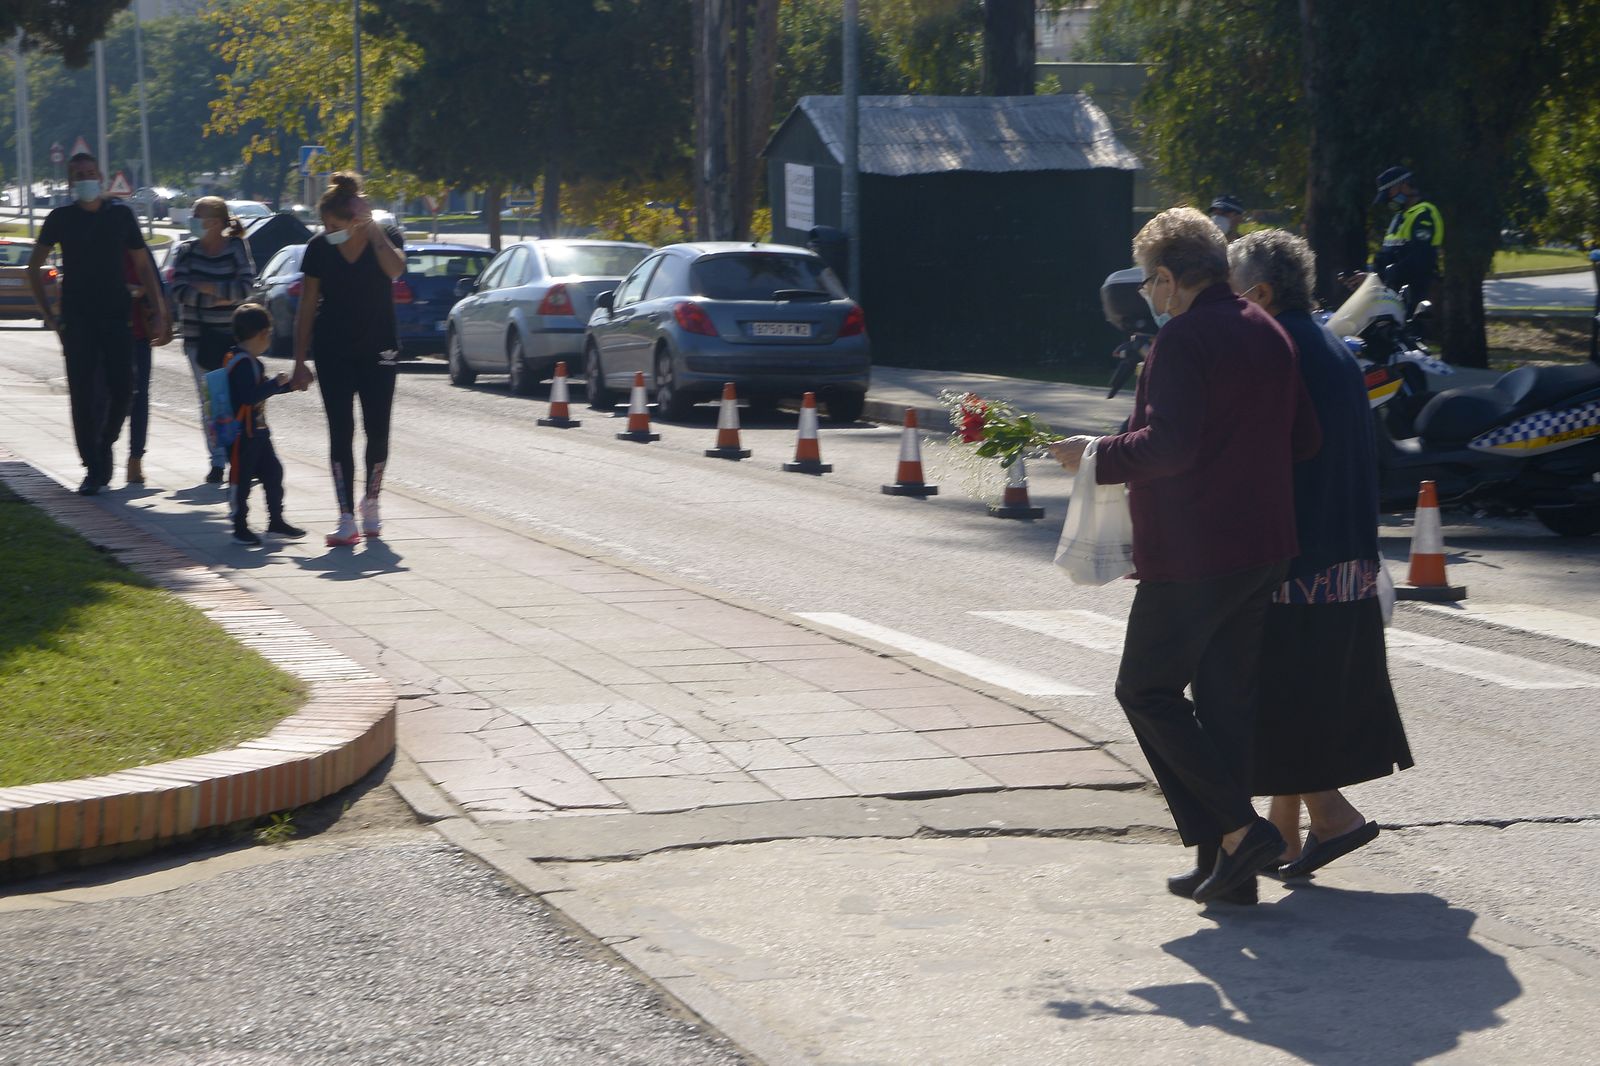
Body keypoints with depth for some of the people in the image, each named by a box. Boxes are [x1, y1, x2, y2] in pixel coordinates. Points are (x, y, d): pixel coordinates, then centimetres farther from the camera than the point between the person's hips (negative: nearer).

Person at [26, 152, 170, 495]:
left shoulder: (121, 215, 5)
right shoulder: (61, 218, 3)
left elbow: (143, 266, 10)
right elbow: (34, 267, 10)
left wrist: (159, 310, 2)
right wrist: (47, 315, 3)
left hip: (116, 315, 1)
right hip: (77, 319, -1)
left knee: (122, 389, -4)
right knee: (83, 394, -5)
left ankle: (104, 444, 23)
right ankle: (93, 468, 0)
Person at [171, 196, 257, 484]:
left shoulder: (236, 248, -3)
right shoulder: (186, 251, 2)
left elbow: (246, 287, -13)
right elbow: (180, 292, -8)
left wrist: (207, 288, -16)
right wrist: (220, 297, -14)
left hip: (232, 335, -2)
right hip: (199, 337, 2)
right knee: (208, 400, 0)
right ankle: (217, 461, 5)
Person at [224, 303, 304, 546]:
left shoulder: (251, 362, 14)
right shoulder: (241, 363, -19)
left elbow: (262, 388, 27)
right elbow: (250, 396, -29)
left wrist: (288, 383, 23)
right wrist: (275, 384, -22)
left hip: (258, 432, 10)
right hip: (242, 433, -10)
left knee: (272, 472, 12)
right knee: (240, 479, -1)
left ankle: (276, 521, 20)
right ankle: (240, 528, 6)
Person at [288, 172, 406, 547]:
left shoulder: (385, 238, -5)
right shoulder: (319, 248, -2)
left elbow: (395, 268, -28)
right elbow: (307, 307, 3)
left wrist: (371, 227, -27)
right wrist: (299, 361, 1)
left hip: (378, 350, -1)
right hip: (334, 353, 1)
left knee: (378, 432, 0)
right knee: (341, 433, -5)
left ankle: (370, 504, 23)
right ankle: (346, 519, -5)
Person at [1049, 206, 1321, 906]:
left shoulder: (1182, 339, -15)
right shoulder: (1268, 334, 11)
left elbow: (1168, 445, -24)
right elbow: (1303, 439, 14)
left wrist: (1097, 454, -10)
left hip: (1192, 554, -8)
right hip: (1263, 551, 8)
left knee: (1146, 692, 5)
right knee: (1226, 698, 13)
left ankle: (1236, 828, -5)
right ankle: (1230, 870, 15)